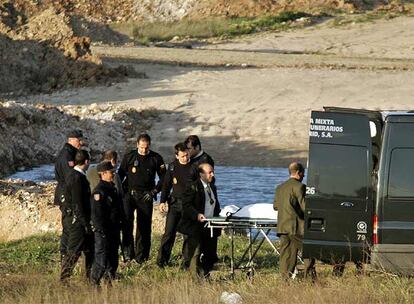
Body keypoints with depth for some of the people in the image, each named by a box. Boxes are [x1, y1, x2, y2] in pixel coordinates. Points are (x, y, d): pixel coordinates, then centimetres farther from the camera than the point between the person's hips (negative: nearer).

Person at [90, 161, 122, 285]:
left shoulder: (112, 188, 13)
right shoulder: (99, 191, -17)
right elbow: (96, 214, -20)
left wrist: (118, 227, 22)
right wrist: (101, 231, -22)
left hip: (114, 229, 9)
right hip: (103, 231, -9)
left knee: (113, 258, 15)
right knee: (102, 258, -7)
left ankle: (109, 281, 25)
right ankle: (94, 283, 1)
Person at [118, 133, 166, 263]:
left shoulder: (156, 158, 4)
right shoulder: (129, 157, 4)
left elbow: (163, 177, 10)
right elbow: (120, 174, 11)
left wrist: (154, 191, -1)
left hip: (145, 196, 0)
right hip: (129, 194, 0)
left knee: (144, 226, 0)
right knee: (127, 221, -18)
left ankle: (141, 257, 7)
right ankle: (128, 251, -16)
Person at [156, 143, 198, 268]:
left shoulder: (194, 167, -1)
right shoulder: (173, 167, 6)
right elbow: (166, 185, 13)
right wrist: (162, 201, 4)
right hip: (175, 203, 1)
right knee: (169, 232, -3)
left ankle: (187, 260, 9)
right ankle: (162, 259, 1)